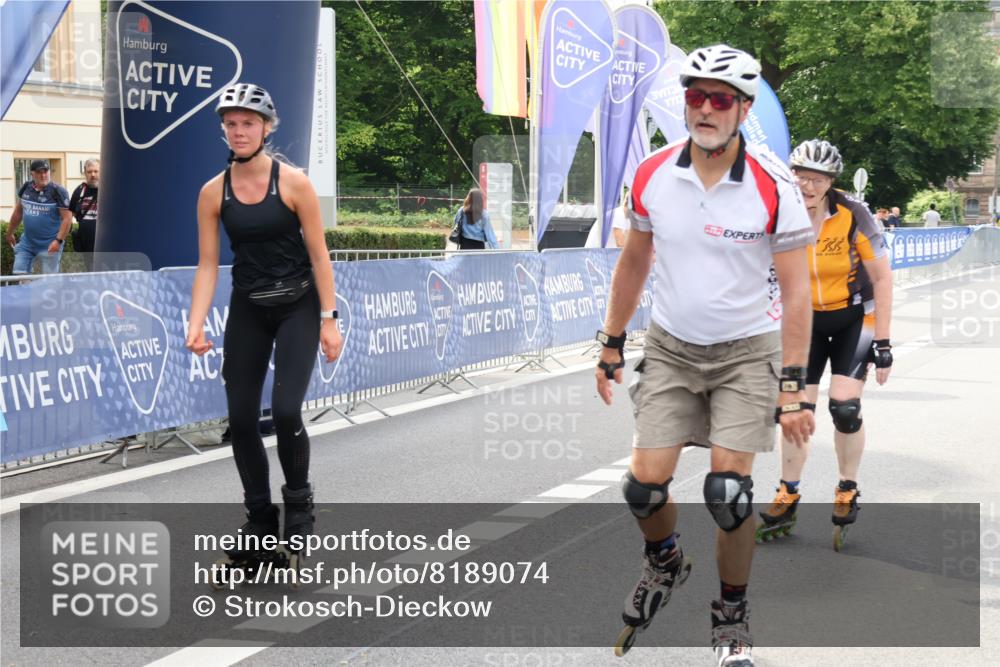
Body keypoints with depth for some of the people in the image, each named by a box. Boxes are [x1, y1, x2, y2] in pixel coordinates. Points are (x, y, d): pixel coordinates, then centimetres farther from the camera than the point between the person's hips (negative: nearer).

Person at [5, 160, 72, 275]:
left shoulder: (57, 191, -13)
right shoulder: (26, 188, 4)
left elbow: (67, 218, -15)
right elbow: (18, 212, 17)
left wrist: (59, 240, -23)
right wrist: (10, 233, 23)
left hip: (49, 245, -5)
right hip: (26, 243, 6)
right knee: (19, 275, 4)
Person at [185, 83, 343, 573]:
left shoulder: (293, 183, -11)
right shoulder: (213, 192, -3)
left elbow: (319, 255, -8)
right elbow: (208, 264, -2)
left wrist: (328, 320, -9)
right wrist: (196, 325, -13)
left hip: (297, 306, -3)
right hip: (247, 309, 3)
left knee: (285, 410, -17)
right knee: (240, 419, 1)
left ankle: (298, 502, 9)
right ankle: (260, 518, 18)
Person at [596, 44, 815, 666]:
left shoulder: (773, 185, -16)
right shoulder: (653, 175, -7)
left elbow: (795, 291, -12)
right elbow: (634, 263, 8)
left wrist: (792, 385, -15)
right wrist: (612, 346, 12)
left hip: (746, 351, -3)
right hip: (670, 347, 3)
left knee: (728, 492, -9)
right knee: (645, 485, -4)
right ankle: (666, 562, 30)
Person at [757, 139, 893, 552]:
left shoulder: (853, 215, -21)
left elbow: (882, 278, -14)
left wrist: (882, 344, -15)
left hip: (854, 317, -2)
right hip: (806, 319, 2)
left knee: (844, 406, -13)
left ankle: (848, 490, 10)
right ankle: (788, 497, 13)